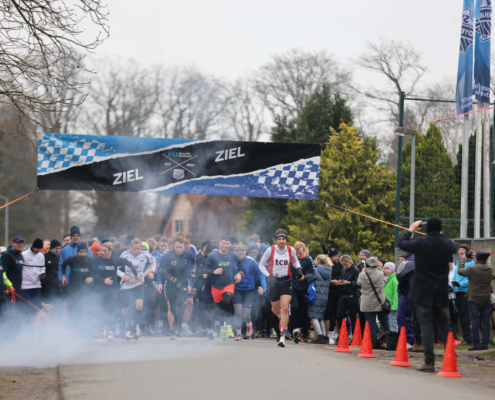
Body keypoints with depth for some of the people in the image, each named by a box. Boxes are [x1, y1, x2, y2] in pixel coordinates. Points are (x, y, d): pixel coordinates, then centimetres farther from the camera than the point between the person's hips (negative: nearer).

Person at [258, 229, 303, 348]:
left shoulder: (291, 250, 1)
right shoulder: (270, 250, -4)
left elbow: (295, 261, 22)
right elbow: (261, 265, 3)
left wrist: (298, 269, 2)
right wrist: (268, 276, -11)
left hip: (286, 281, 0)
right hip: (273, 281, 0)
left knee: (285, 308, -16)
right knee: (276, 311, 7)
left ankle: (282, 337, -16)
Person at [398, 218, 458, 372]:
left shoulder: (420, 243, -12)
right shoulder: (447, 244, -1)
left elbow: (402, 244, 6)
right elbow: (455, 248, 25)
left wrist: (411, 229, 21)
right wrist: (441, 234, 32)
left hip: (423, 294, -3)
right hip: (441, 294, 3)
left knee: (426, 327, -1)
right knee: (445, 327, 11)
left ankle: (429, 362, -6)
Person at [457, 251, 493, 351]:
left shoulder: (473, 269, -16)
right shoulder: (489, 268, 1)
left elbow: (460, 271, -3)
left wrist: (463, 260, 11)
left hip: (475, 299, -4)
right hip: (487, 300, 4)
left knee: (475, 322, 0)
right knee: (486, 322, 7)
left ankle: (476, 344, 0)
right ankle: (485, 344, 7)